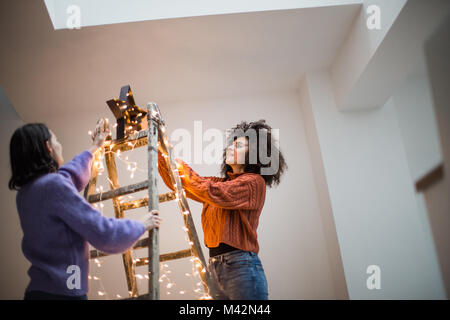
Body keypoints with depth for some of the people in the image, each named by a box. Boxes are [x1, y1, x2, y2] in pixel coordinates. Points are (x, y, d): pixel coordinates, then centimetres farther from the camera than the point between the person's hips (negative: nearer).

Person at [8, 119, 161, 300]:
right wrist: (142, 225, -1)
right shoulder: (53, 185, -19)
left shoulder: (25, 191, 8)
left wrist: (94, 148, 41)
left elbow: (69, 175, 27)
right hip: (63, 292, -9)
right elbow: (102, 232, -19)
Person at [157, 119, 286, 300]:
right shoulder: (218, 182, 16)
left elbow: (215, 194, -19)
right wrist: (159, 151, 10)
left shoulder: (254, 182, -5)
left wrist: (182, 168, -9)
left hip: (241, 266, -6)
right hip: (215, 268, 7)